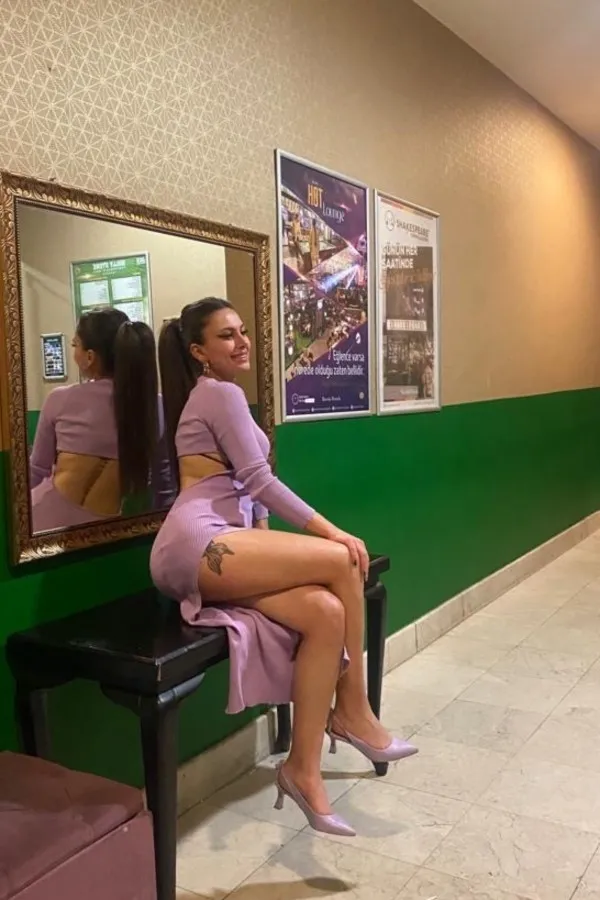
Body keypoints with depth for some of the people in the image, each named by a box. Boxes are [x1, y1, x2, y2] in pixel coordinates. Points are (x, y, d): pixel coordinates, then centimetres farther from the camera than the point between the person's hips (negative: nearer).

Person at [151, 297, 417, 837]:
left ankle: (304, 767, -8)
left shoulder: (209, 396, 29)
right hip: (196, 545, -9)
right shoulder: (222, 393, -2)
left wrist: (268, 548, 14)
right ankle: (352, 711, -3)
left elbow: (246, 487, 27)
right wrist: (331, 531, -9)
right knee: (342, 562, -18)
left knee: (325, 613, -12)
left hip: (211, 551, 9)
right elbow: (259, 481, -10)